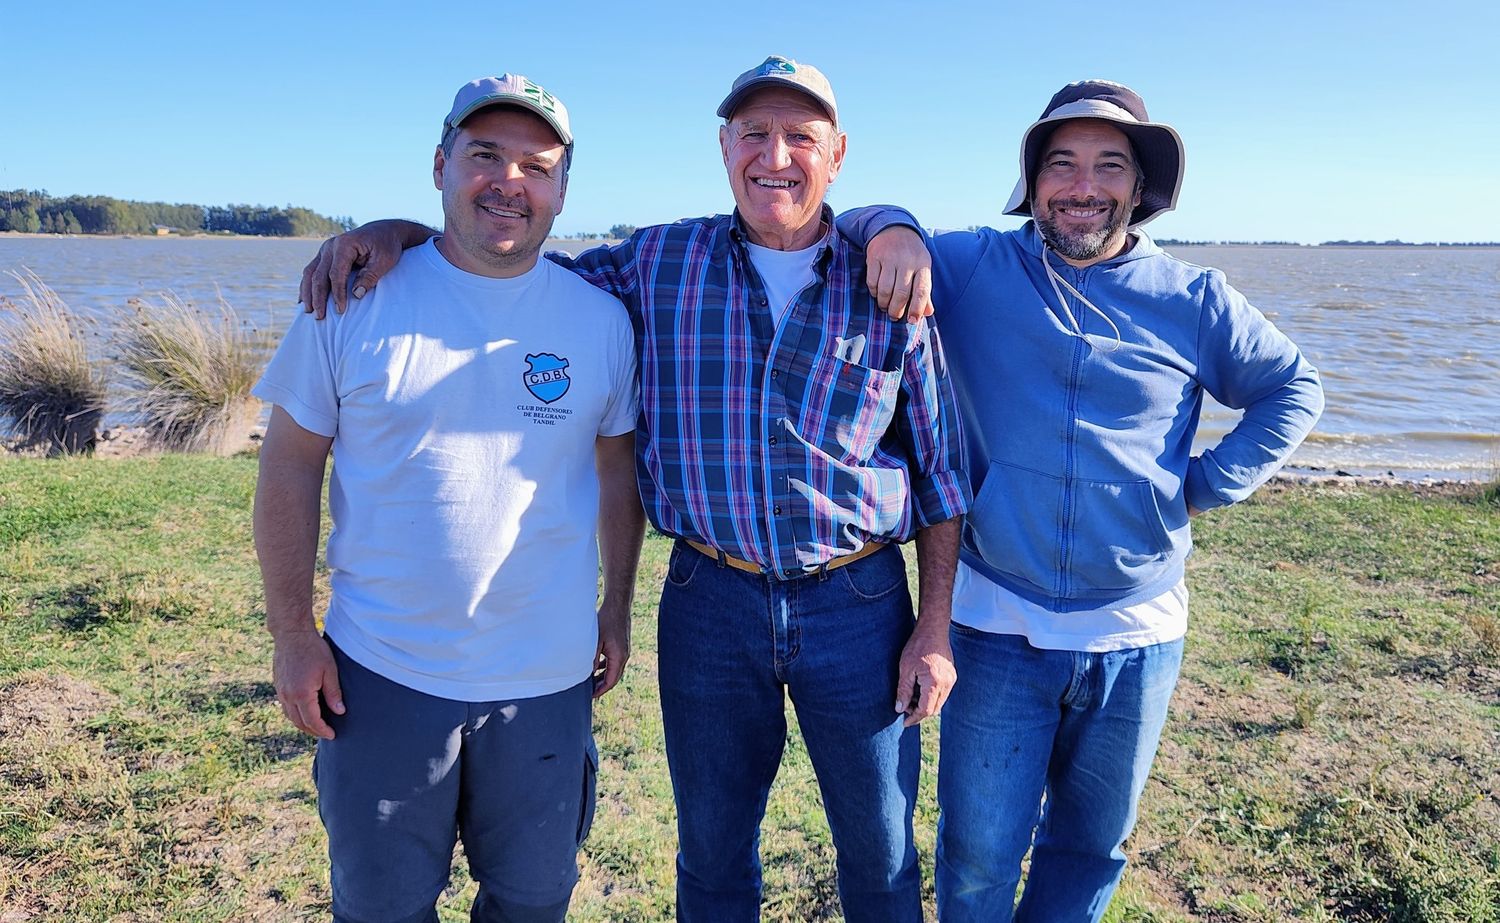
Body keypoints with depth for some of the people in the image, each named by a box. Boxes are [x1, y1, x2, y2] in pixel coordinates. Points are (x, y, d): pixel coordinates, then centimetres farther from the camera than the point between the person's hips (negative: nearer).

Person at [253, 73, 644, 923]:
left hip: (547, 679, 2)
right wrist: (293, 634, -4)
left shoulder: (601, 319, -2)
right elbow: (291, 466, -2)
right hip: (381, 673, -1)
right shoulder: (356, 299, -7)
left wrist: (616, 612, 8)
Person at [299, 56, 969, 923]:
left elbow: (941, 470, 1)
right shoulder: (659, 263, 0)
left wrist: (935, 628, -1)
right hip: (710, 600, 1)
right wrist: (401, 229, -7)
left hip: (858, 601, -1)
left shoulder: (889, 288, -3)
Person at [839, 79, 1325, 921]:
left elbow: (1295, 389, 14)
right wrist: (891, 227, -17)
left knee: (1093, 846, 20)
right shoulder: (972, 269, -2)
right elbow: (859, 227, 6)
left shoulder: (1195, 300, 1)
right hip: (998, 628, -1)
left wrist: (1210, 485, 1)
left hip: (1139, 635, 2)